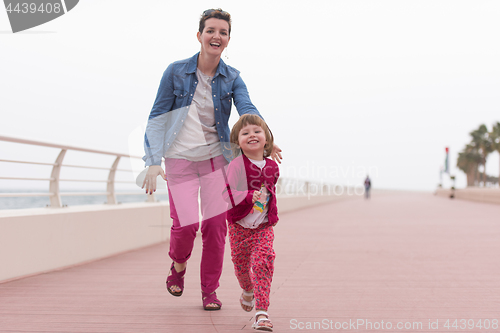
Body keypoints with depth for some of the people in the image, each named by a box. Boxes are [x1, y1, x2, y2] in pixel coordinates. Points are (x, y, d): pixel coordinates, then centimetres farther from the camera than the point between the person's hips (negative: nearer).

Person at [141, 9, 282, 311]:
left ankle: (209, 291, 16)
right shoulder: (176, 71, -6)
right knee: (186, 223, -13)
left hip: (216, 157, 2)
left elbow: (248, 109, -16)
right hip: (180, 159, -2)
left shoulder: (232, 77, 0)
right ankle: (178, 266, 22)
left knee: (216, 224, -1)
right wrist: (153, 162, -11)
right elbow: (157, 117, -3)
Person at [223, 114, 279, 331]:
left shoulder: (272, 167, 2)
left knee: (263, 262, -15)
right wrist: (248, 196, -35)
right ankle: (248, 291, 46)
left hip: (264, 226, 1)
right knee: (241, 264, 13)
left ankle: (261, 312, -14)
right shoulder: (236, 165, -13)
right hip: (239, 225, -1)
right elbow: (227, 193, -20)